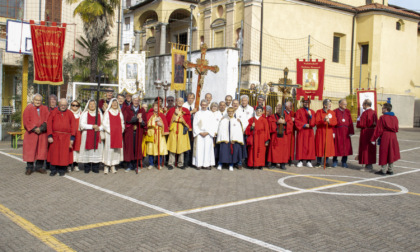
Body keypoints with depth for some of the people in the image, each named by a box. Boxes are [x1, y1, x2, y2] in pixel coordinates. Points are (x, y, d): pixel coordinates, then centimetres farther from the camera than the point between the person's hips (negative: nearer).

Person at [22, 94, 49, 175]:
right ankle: (29, 168, 8)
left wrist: (41, 128, -16)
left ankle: (39, 166, 13)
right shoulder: (28, 108, 3)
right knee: (30, 150, 0)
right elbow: (26, 120, -5)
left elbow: (47, 120, -2)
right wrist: (34, 129, -15)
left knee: (42, 150, 2)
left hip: (42, 133, 2)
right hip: (31, 133, -2)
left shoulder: (45, 109, 8)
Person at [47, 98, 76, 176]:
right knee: (54, 153, 4)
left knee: (64, 154, 1)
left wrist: (72, 138, -5)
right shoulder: (53, 113, 5)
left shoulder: (70, 114, 5)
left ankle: (62, 170, 13)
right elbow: (49, 124, 1)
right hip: (55, 137, 1)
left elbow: (73, 126, 2)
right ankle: (53, 170, 15)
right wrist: (50, 136, -8)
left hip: (66, 138, 0)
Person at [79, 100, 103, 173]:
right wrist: (92, 126, -14)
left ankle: (95, 167, 6)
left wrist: (99, 128, -13)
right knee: (87, 150, -4)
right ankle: (87, 168, 5)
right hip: (87, 136, -2)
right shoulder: (85, 114, 5)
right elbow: (82, 124, -5)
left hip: (97, 136, 2)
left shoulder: (99, 114, 12)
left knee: (96, 150, -2)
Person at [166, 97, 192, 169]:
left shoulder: (185, 111, 7)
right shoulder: (172, 110, 7)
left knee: (181, 147, 1)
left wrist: (179, 113, -9)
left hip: (182, 131, 0)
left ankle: (181, 163, 11)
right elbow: (167, 119, 6)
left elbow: (187, 120, -6)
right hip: (173, 131, 0)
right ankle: (171, 163, 3)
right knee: (172, 146, -4)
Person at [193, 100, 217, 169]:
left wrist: (207, 132, -9)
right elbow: (195, 124, 4)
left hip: (208, 134, 0)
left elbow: (213, 125, 2)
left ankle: (207, 164, 0)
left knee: (207, 148, -4)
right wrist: (200, 132, -7)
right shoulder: (197, 113, 7)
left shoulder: (210, 113, 6)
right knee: (199, 148, -4)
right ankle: (199, 164, 0)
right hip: (199, 134, 0)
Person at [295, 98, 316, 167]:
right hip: (301, 131, -2)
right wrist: (304, 125, -13)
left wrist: (310, 116, -12)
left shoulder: (312, 112, 12)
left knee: (310, 146, -1)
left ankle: (308, 161, 3)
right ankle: (300, 161, -1)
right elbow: (296, 121, -3)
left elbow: (314, 122, 4)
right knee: (301, 145, -5)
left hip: (309, 132, 2)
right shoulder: (299, 111, 6)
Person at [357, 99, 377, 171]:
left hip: (365, 132, -8)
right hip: (372, 132, 8)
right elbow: (376, 123, 13)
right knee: (371, 148, 14)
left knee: (365, 148, 1)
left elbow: (361, 124, -18)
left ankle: (367, 164, 2)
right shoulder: (374, 112, 6)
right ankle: (370, 164, 20)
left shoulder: (365, 113, -17)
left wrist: (358, 120, -1)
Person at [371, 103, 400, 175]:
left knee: (384, 154, 2)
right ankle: (390, 170, 17)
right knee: (391, 153, 12)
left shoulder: (382, 118, -13)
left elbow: (378, 130, -13)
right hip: (393, 137, 6)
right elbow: (396, 129, 11)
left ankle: (383, 170, 5)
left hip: (384, 137, -6)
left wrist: (373, 139, -8)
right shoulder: (395, 118, 5)